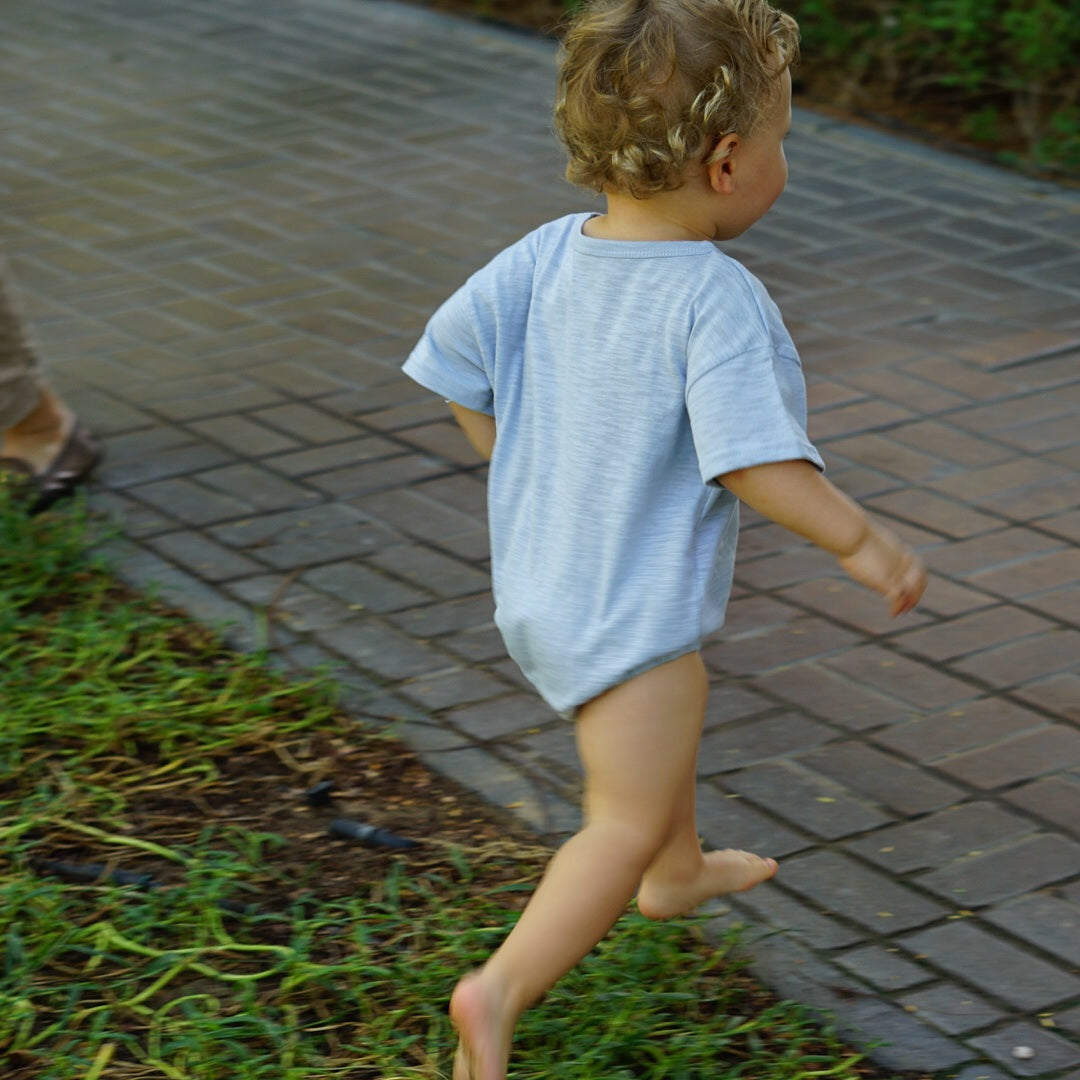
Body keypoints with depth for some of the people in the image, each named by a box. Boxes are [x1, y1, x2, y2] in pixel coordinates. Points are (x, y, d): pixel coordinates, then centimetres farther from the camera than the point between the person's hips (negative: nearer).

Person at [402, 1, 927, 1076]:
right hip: (630, 611, -9)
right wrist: (862, 543, -18)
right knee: (626, 821, -4)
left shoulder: (546, 256, -5)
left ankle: (679, 872, 57)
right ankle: (501, 987, -17)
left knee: (675, 709, 34)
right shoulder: (717, 302, -26)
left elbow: (452, 356, 0)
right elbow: (751, 457, -30)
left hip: (539, 579, 9)